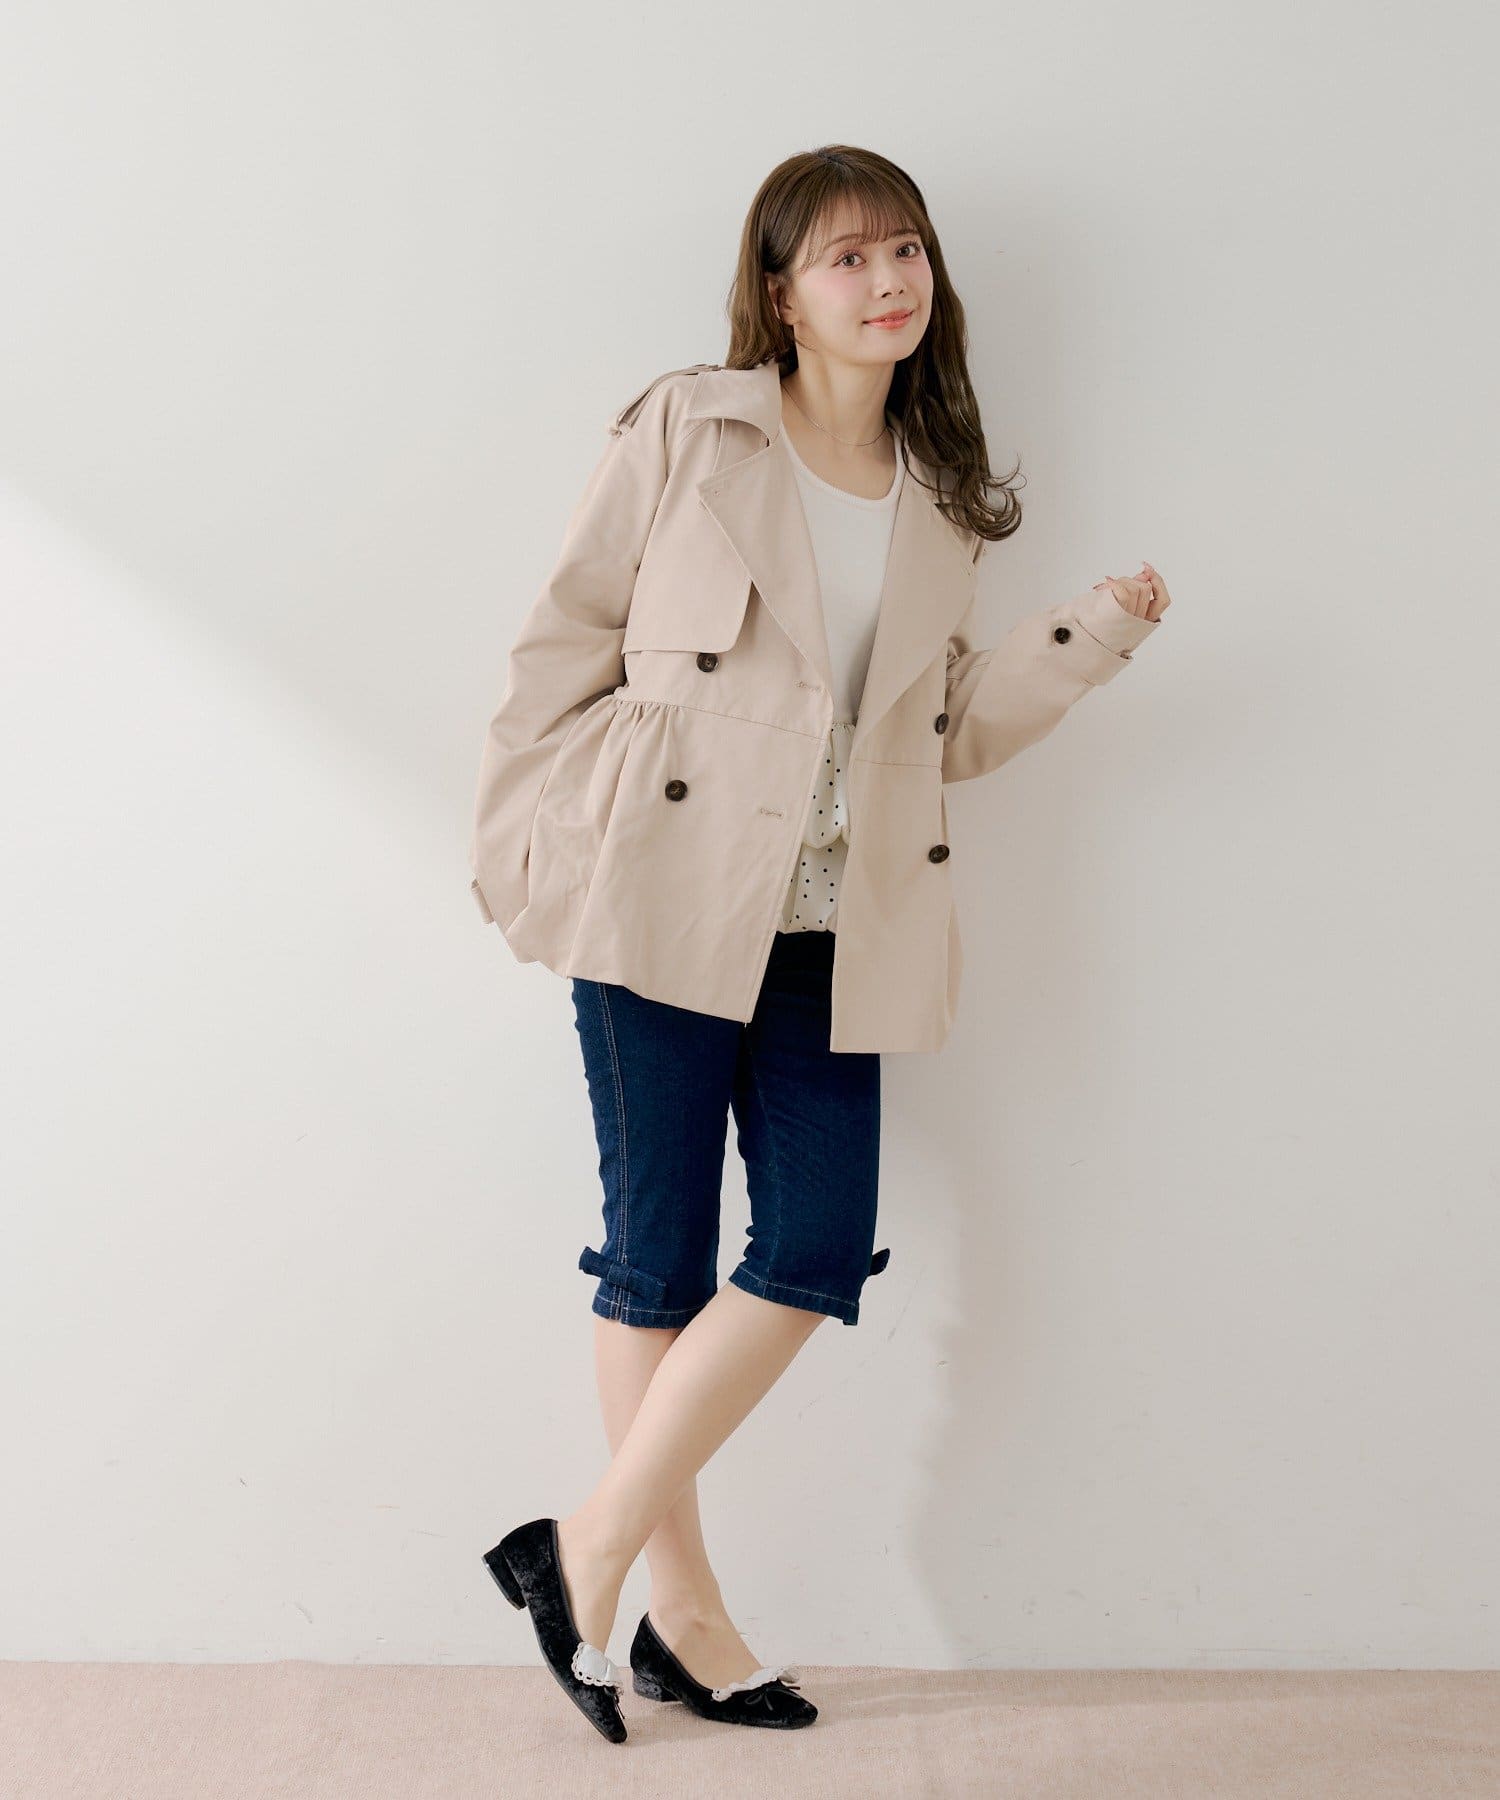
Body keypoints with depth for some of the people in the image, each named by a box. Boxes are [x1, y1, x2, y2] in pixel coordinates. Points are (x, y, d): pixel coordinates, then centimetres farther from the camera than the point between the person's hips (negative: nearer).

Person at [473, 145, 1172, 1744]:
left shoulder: (944, 500, 14)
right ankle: (681, 1611, 17)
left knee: (821, 1248, -2)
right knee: (662, 1250, 2)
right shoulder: (687, 431, 1)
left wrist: (1090, 637, 4)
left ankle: (592, 1546, 14)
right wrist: (519, 850, -3)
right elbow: (564, 648, 1)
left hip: (828, 929, 5)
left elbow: (946, 728, 16)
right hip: (665, 895, -4)